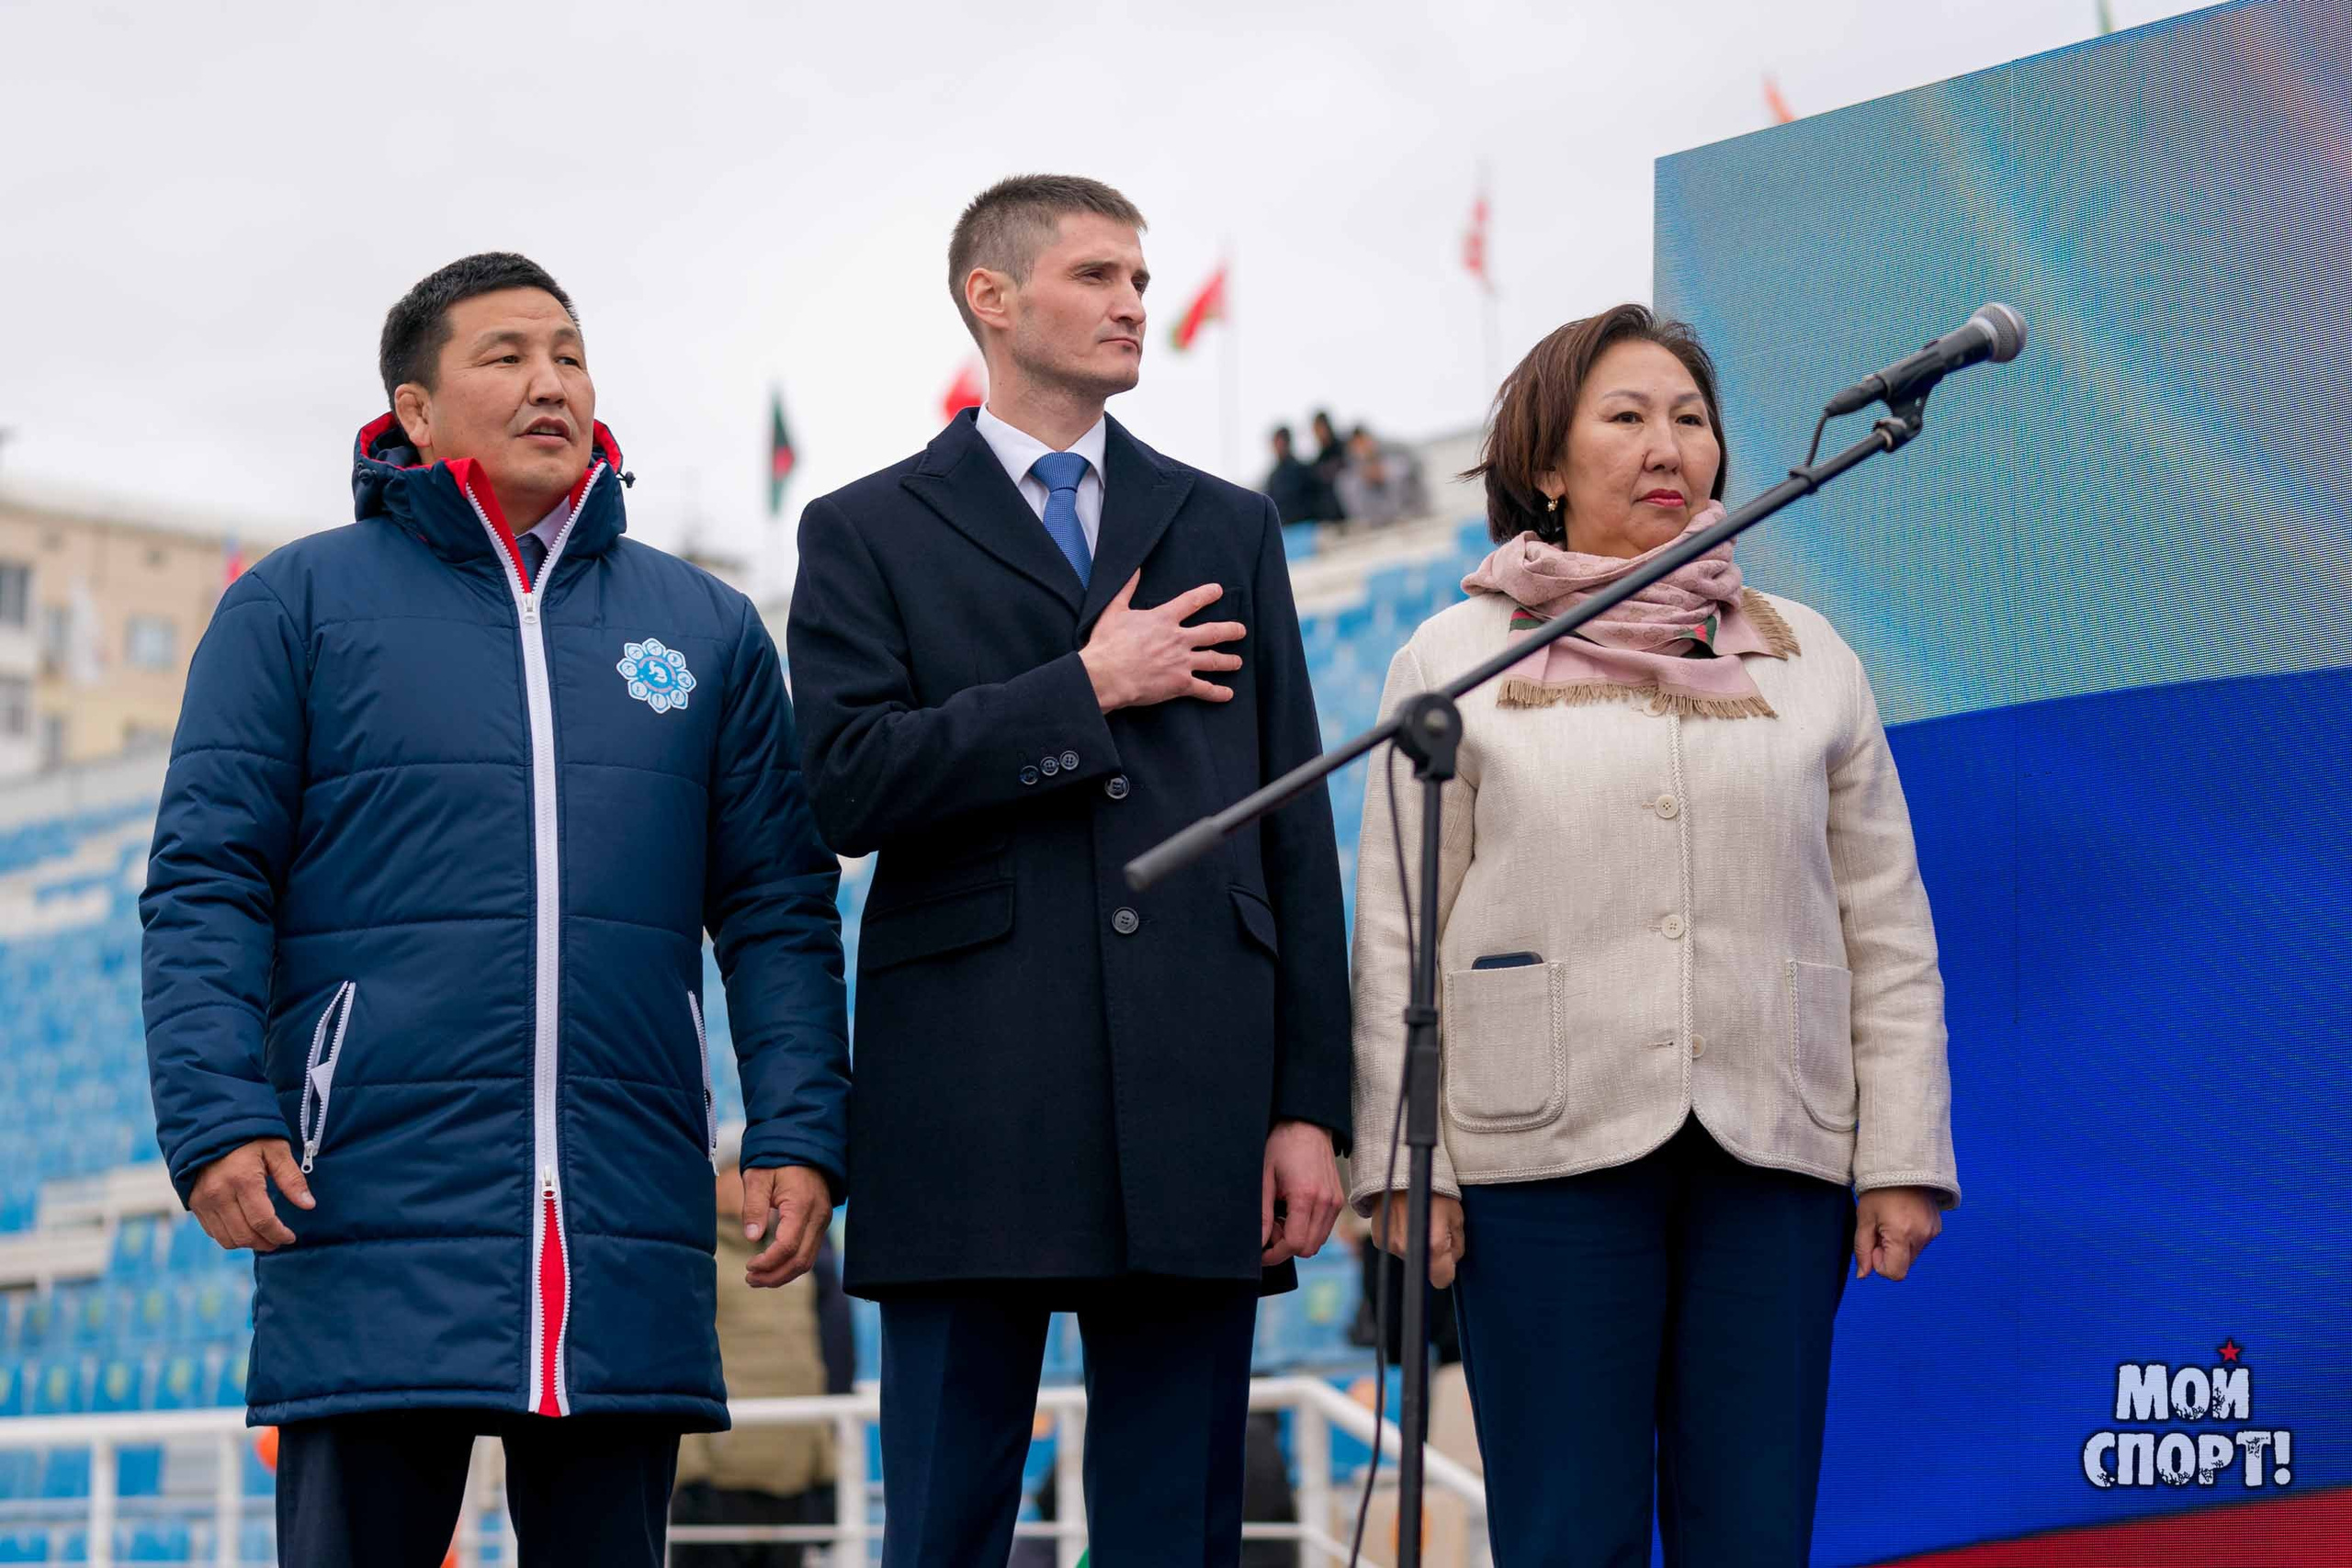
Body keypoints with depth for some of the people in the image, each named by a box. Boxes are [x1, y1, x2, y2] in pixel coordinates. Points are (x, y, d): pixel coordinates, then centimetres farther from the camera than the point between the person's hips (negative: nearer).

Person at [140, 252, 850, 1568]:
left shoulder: (706, 628, 15)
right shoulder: (299, 605, 7)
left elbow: (778, 906, 13)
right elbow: (208, 885, 1)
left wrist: (802, 1130, 1)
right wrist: (216, 1114, -12)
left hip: (629, 1240, 3)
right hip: (374, 1219, -3)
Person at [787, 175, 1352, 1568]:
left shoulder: (1229, 529, 18)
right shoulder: (868, 534, 9)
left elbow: (1294, 827, 12)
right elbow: (851, 785, -7)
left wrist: (1311, 1104, 4)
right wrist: (1087, 691, -6)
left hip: (1193, 1110, 3)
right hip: (970, 1117, -2)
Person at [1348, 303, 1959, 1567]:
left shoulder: (1805, 657, 13)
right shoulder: (1457, 658, 7)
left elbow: (1887, 929, 11)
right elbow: (1399, 932, 4)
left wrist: (1903, 1160, 4)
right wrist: (1404, 1162, -3)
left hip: (1774, 1152, 2)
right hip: (1545, 1150, -2)